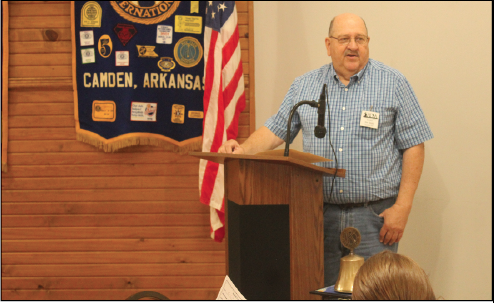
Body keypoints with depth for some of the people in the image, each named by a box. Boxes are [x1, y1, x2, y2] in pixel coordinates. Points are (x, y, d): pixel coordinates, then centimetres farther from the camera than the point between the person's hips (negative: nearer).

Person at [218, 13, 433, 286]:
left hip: (374, 215, -3)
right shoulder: (304, 86, 11)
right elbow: (276, 130, 13)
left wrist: (402, 207, -7)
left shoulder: (393, 84, 2)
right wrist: (244, 150, -8)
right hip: (320, 214, 3)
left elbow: (413, 146, 0)